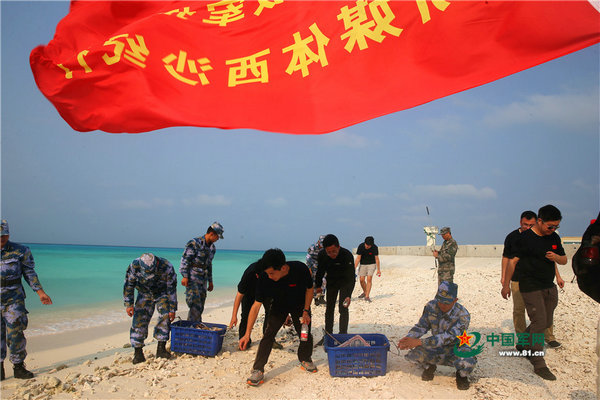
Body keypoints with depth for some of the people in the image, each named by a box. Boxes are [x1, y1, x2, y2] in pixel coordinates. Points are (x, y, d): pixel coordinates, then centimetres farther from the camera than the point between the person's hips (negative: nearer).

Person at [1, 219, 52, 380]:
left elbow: (29, 273, 5)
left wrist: (40, 292, -1)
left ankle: (18, 367, 11)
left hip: (14, 299, -1)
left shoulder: (20, 251, 0)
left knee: (15, 333, -1)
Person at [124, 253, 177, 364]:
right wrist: (128, 304, -13)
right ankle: (138, 352, -4)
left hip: (162, 293, -1)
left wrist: (172, 309, -17)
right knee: (139, 320, -9)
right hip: (144, 294, 1)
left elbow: (172, 289, -21)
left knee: (165, 317, -14)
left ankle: (161, 349, -7)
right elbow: (128, 285, -12)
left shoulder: (167, 267, -33)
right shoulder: (134, 265, -29)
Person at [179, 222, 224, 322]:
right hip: (192, 279, -7)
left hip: (203, 280, 7)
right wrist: (185, 276, -19)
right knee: (195, 306, -13)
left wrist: (210, 281, 21)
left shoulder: (212, 248, 12)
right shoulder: (195, 243, -11)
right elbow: (185, 259, -13)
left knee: (200, 308, 8)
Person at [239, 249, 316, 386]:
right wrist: (247, 334, -28)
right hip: (279, 306, 0)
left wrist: (306, 311, -16)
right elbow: (256, 305, -27)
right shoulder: (264, 279, -33)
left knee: (305, 334, 2)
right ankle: (258, 371, -9)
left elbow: (309, 289, -14)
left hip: (300, 305, 0)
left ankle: (305, 360, 32)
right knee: (269, 333, -15)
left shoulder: (300, 269, -36)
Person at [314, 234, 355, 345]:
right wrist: (318, 286, -4)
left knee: (343, 308, -11)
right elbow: (320, 271, -1)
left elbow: (350, 277, -32)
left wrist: (348, 295, -40)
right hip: (331, 282, 4)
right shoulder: (322, 255, -21)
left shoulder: (347, 255, -33)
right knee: (329, 308, 8)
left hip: (345, 282, -4)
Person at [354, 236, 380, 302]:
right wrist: (354, 268, -22)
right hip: (362, 264, 1)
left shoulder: (375, 247, -19)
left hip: (371, 264, -1)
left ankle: (367, 296, -12)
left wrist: (378, 269, -4)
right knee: (361, 280, -3)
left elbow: (376, 258, -8)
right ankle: (365, 292, 23)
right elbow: (358, 258, -16)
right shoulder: (361, 246, -19)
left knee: (369, 279, -14)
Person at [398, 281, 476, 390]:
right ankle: (429, 366, 13)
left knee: (467, 363, -38)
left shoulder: (463, 315, -25)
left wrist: (419, 342, -41)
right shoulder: (431, 306, -9)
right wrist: (408, 337, -22)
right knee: (413, 355, -25)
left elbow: (448, 337, -33)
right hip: (436, 349, 3)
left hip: (457, 348, -3)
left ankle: (461, 374, 2)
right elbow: (421, 326, 0)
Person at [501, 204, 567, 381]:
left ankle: (523, 345, 37)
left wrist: (556, 257, -9)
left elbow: (564, 260, 16)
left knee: (546, 322, 15)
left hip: (549, 287, 7)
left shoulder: (554, 238, 8)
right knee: (539, 322, -10)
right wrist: (506, 285, -7)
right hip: (530, 287, -7)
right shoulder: (526, 238, -12)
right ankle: (539, 365, -2)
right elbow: (512, 261, -9)